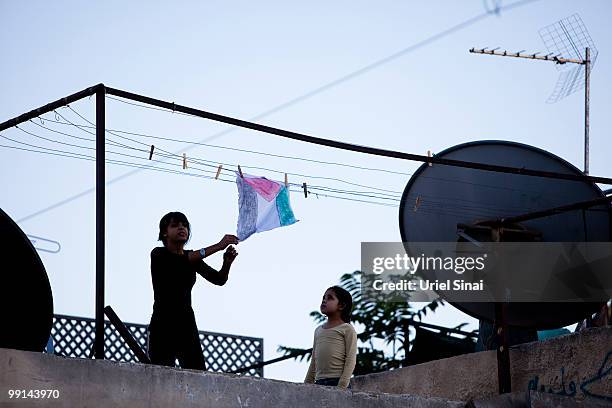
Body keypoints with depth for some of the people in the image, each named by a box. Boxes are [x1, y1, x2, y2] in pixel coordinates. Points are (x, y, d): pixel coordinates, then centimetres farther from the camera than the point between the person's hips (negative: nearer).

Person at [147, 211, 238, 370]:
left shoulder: (193, 259, 15)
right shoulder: (158, 255, -1)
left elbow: (219, 279, 7)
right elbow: (183, 260, -20)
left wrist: (227, 262, -15)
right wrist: (218, 246, -26)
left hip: (187, 326, 5)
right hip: (163, 325, -5)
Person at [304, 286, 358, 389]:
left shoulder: (347, 329, 3)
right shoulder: (318, 330, 21)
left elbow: (351, 360, -5)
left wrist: (341, 386, -15)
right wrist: (307, 384, 17)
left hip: (337, 382, -6)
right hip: (319, 383, 6)